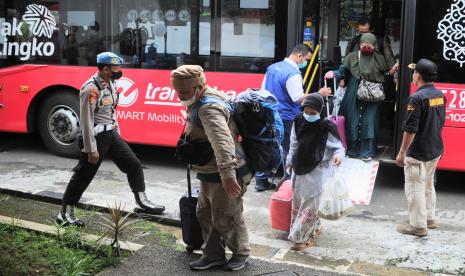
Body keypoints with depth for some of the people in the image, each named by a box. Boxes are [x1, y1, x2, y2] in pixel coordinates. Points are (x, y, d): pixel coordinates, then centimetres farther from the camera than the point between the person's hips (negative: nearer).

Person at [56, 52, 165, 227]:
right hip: (97, 136, -8)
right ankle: (65, 214, 15)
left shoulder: (110, 84, 7)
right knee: (83, 175, 1)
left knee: (133, 164, 7)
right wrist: (91, 149, -20)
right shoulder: (91, 89, -21)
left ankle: (142, 202, 19)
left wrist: (117, 133, 19)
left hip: (111, 134, 8)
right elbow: (86, 121, -21)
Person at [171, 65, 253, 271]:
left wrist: (227, 173, -51)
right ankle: (213, 255, 31)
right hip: (211, 173, 10)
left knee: (225, 219, 5)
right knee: (205, 214, 17)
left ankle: (241, 253, 27)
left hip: (224, 175, -10)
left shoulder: (209, 108, -25)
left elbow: (222, 141, -41)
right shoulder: (200, 102, 10)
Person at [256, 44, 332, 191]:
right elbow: (299, 98, -21)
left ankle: (261, 180, 18)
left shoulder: (272, 67, 8)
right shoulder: (293, 73, -19)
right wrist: (319, 94, -14)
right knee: (288, 151, 3)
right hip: (286, 118, -8)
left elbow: (263, 90, 14)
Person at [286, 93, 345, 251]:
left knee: (310, 204, 0)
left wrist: (338, 155, -32)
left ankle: (301, 238, 7)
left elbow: (338, 147, -10)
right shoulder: (298, 122, -1)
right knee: (298, 201, 16)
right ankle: (315, 227, 33)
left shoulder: (326, 127, -17)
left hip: (317, 171, -6)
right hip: (300, 169, 6)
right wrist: (290, 161, 18)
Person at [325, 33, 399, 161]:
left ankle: (367, 152, 5)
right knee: (352, 121, 3)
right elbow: (342, 71, 1)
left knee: (369, 121, -2)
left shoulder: (379, 58, 7)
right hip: (354, 95, 0)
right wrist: (333, 73, -18)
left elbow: (385, 73, 13)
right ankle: (352, 149, 17)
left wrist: (391, 71, -7)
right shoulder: (352, 57, 4)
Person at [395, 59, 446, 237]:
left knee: (415, 187, 2)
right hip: (436, 149, 8)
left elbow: (410, 129, -22)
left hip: (418, 153, -8)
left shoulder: (417, 98, -21)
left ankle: (418, 226, 9)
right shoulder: (440, 95, 5)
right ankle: (430, 218, 33)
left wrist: (402, 152, -15)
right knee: (428, 184, 22)